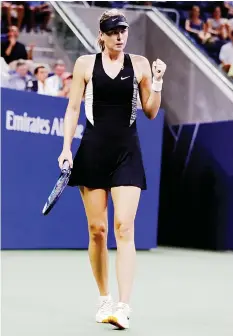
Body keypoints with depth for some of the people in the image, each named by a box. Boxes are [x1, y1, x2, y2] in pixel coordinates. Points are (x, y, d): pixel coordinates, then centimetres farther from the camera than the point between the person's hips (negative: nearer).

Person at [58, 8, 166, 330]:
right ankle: (104, 300, 20)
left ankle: (124, 307, -14)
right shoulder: (85, 63, 4)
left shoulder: (139, 64, 5)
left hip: (127, 153, 0)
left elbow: (151, 112, 9)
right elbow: (73, 109, 7)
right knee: (96, 229, 4)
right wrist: (66, 148, -2)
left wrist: (157, 81, -5)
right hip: (93, 152, 1)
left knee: (124, 227, -11)